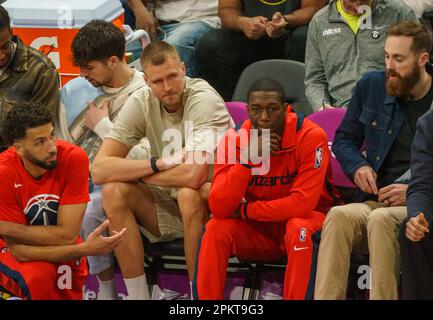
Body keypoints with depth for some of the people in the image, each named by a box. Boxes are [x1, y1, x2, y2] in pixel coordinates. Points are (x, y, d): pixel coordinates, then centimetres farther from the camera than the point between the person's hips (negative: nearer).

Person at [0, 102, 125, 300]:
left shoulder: (74, 158, -21)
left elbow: (67, 235, -19)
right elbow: (19, 250, -24)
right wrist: (85, 249, -31)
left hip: (62, 252, 3)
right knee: (39, 275, -34)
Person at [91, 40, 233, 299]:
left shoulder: (204, 99, -21)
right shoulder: (142, 102, -6)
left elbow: (194, 175, -34)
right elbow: (100, 169, -13)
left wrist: (133, 171, -18)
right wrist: (159, 164, -25)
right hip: (169, 209, 5)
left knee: (188, 194, -36)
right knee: (114, 191, -18)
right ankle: (138, 295, -14)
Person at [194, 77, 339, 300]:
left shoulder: (311, 136, -21)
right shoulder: (234, 140, -10)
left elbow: (303, 203, -26)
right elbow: (219, 208, -19)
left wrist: (244, 211, -17)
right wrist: (248, 158, -31)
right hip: (258, 229, 3)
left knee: (299, 228, -35)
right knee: (215, 229, -21)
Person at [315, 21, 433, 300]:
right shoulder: (371, 86, 11)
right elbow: (344, 138, 24)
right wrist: (357, 166, 3)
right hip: (375, 201, 3)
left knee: (381, 219, -37)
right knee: (339, 216, -31)